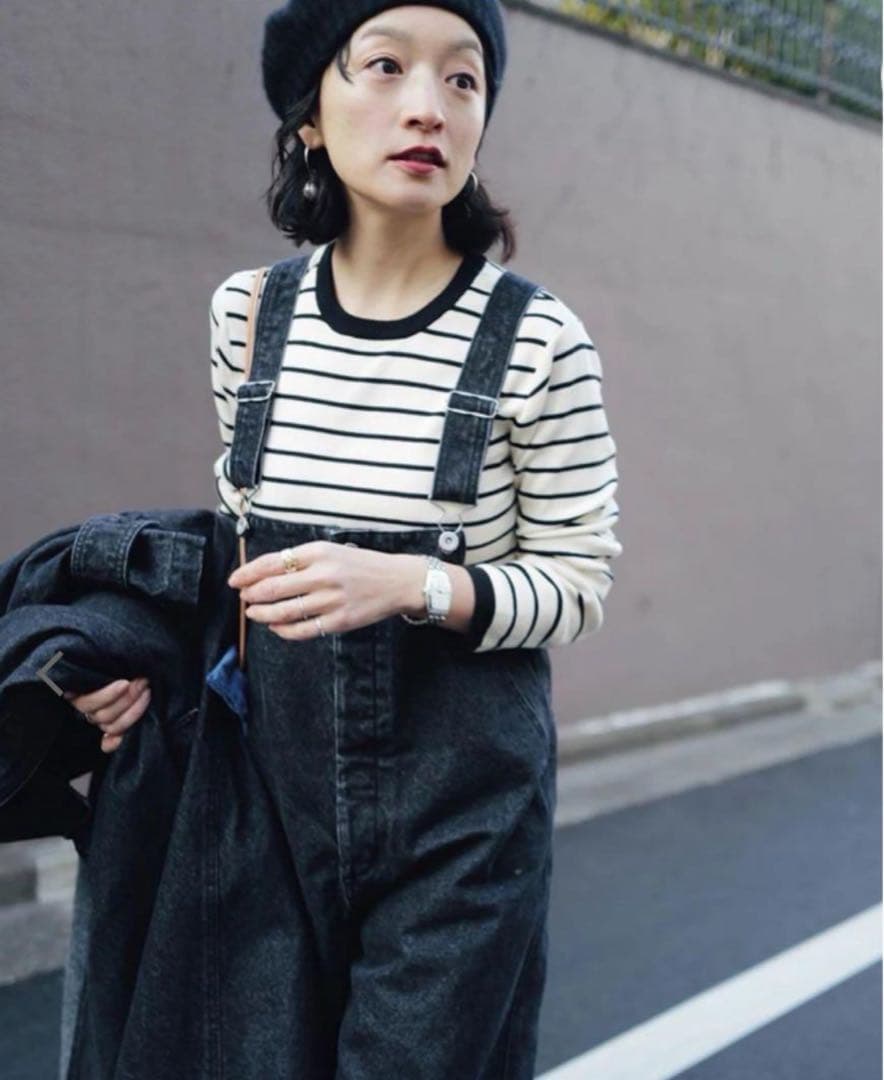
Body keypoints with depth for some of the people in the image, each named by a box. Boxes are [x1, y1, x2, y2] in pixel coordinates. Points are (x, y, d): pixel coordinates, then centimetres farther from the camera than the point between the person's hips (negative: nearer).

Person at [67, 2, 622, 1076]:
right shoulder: (250, 311, 0)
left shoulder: (538, 339, -12)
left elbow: (575, 588, -5)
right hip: (278, 776, 4)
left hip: (462, 796, -3)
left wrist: (412, 584, -22)